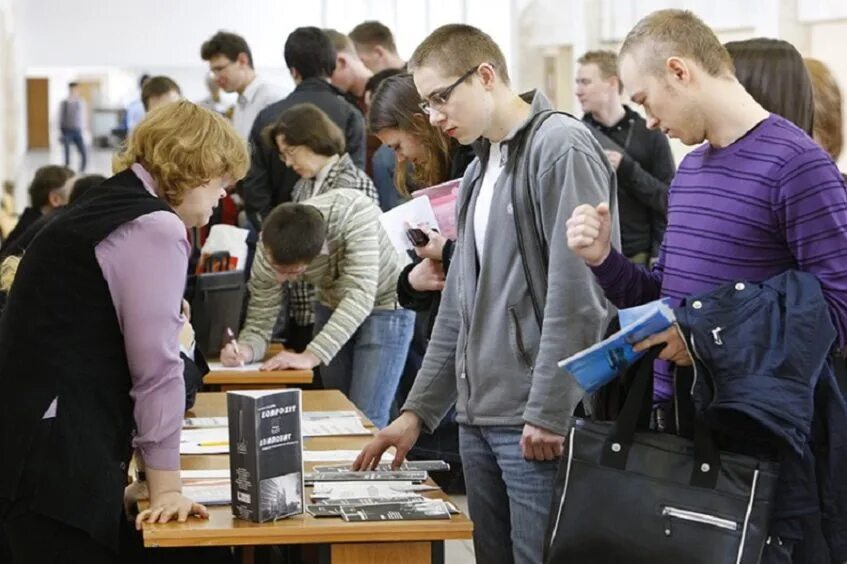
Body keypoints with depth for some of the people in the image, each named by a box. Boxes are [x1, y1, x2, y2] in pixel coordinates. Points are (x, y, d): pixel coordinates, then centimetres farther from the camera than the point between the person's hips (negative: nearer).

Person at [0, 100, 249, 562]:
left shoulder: (101, 213, 20)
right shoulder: (157, 227, -10)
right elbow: (156, 366, -11)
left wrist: (140, 450, 30)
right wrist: (165, 486, -6)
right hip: (56, 463, -10)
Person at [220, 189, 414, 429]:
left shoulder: (354, 212, -37)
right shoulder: (269, 253, -23)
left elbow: (361, 295, -42)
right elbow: (259, 324, -16)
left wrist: (311, 355, -48)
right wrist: (244, 350, -39)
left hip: (385, 304, -4)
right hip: (332, 306, 4)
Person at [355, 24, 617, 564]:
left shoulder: (561, 148, -10)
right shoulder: (480, 170, 17)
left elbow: (578, 295, -17)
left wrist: (548, 413, -18)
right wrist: (420, 408, 16)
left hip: (537, 420, -8)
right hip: (479, 416, 8)